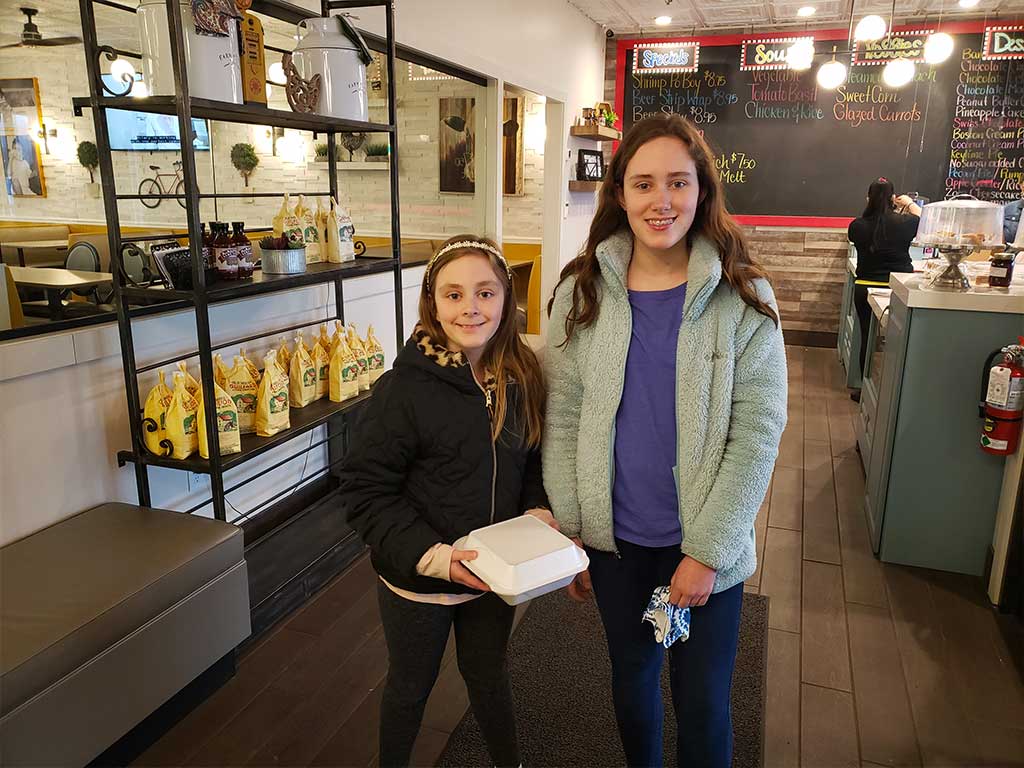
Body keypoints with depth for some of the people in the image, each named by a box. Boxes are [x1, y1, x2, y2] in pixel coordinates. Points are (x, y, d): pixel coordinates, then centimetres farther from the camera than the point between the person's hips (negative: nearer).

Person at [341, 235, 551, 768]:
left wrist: (538, 512, -11)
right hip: (416, 578, -3)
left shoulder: (522, 377, -8)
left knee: (489, 674, 26)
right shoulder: (404, 388, -22)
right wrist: (432, 556, -27)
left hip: (492, 575, 4)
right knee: (411, 685, 20)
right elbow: (366, 492, -19)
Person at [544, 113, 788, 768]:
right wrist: (568, 538, -3)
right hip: (614, 540, 2)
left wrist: (707, 553, -13)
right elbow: (562, 424, -2)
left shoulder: (744, 298, -9)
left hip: (707, 547, -1)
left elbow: (757, 433, -10)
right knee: (632, 677, 22)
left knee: (703, 703, 13)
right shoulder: (581, 294, -5)